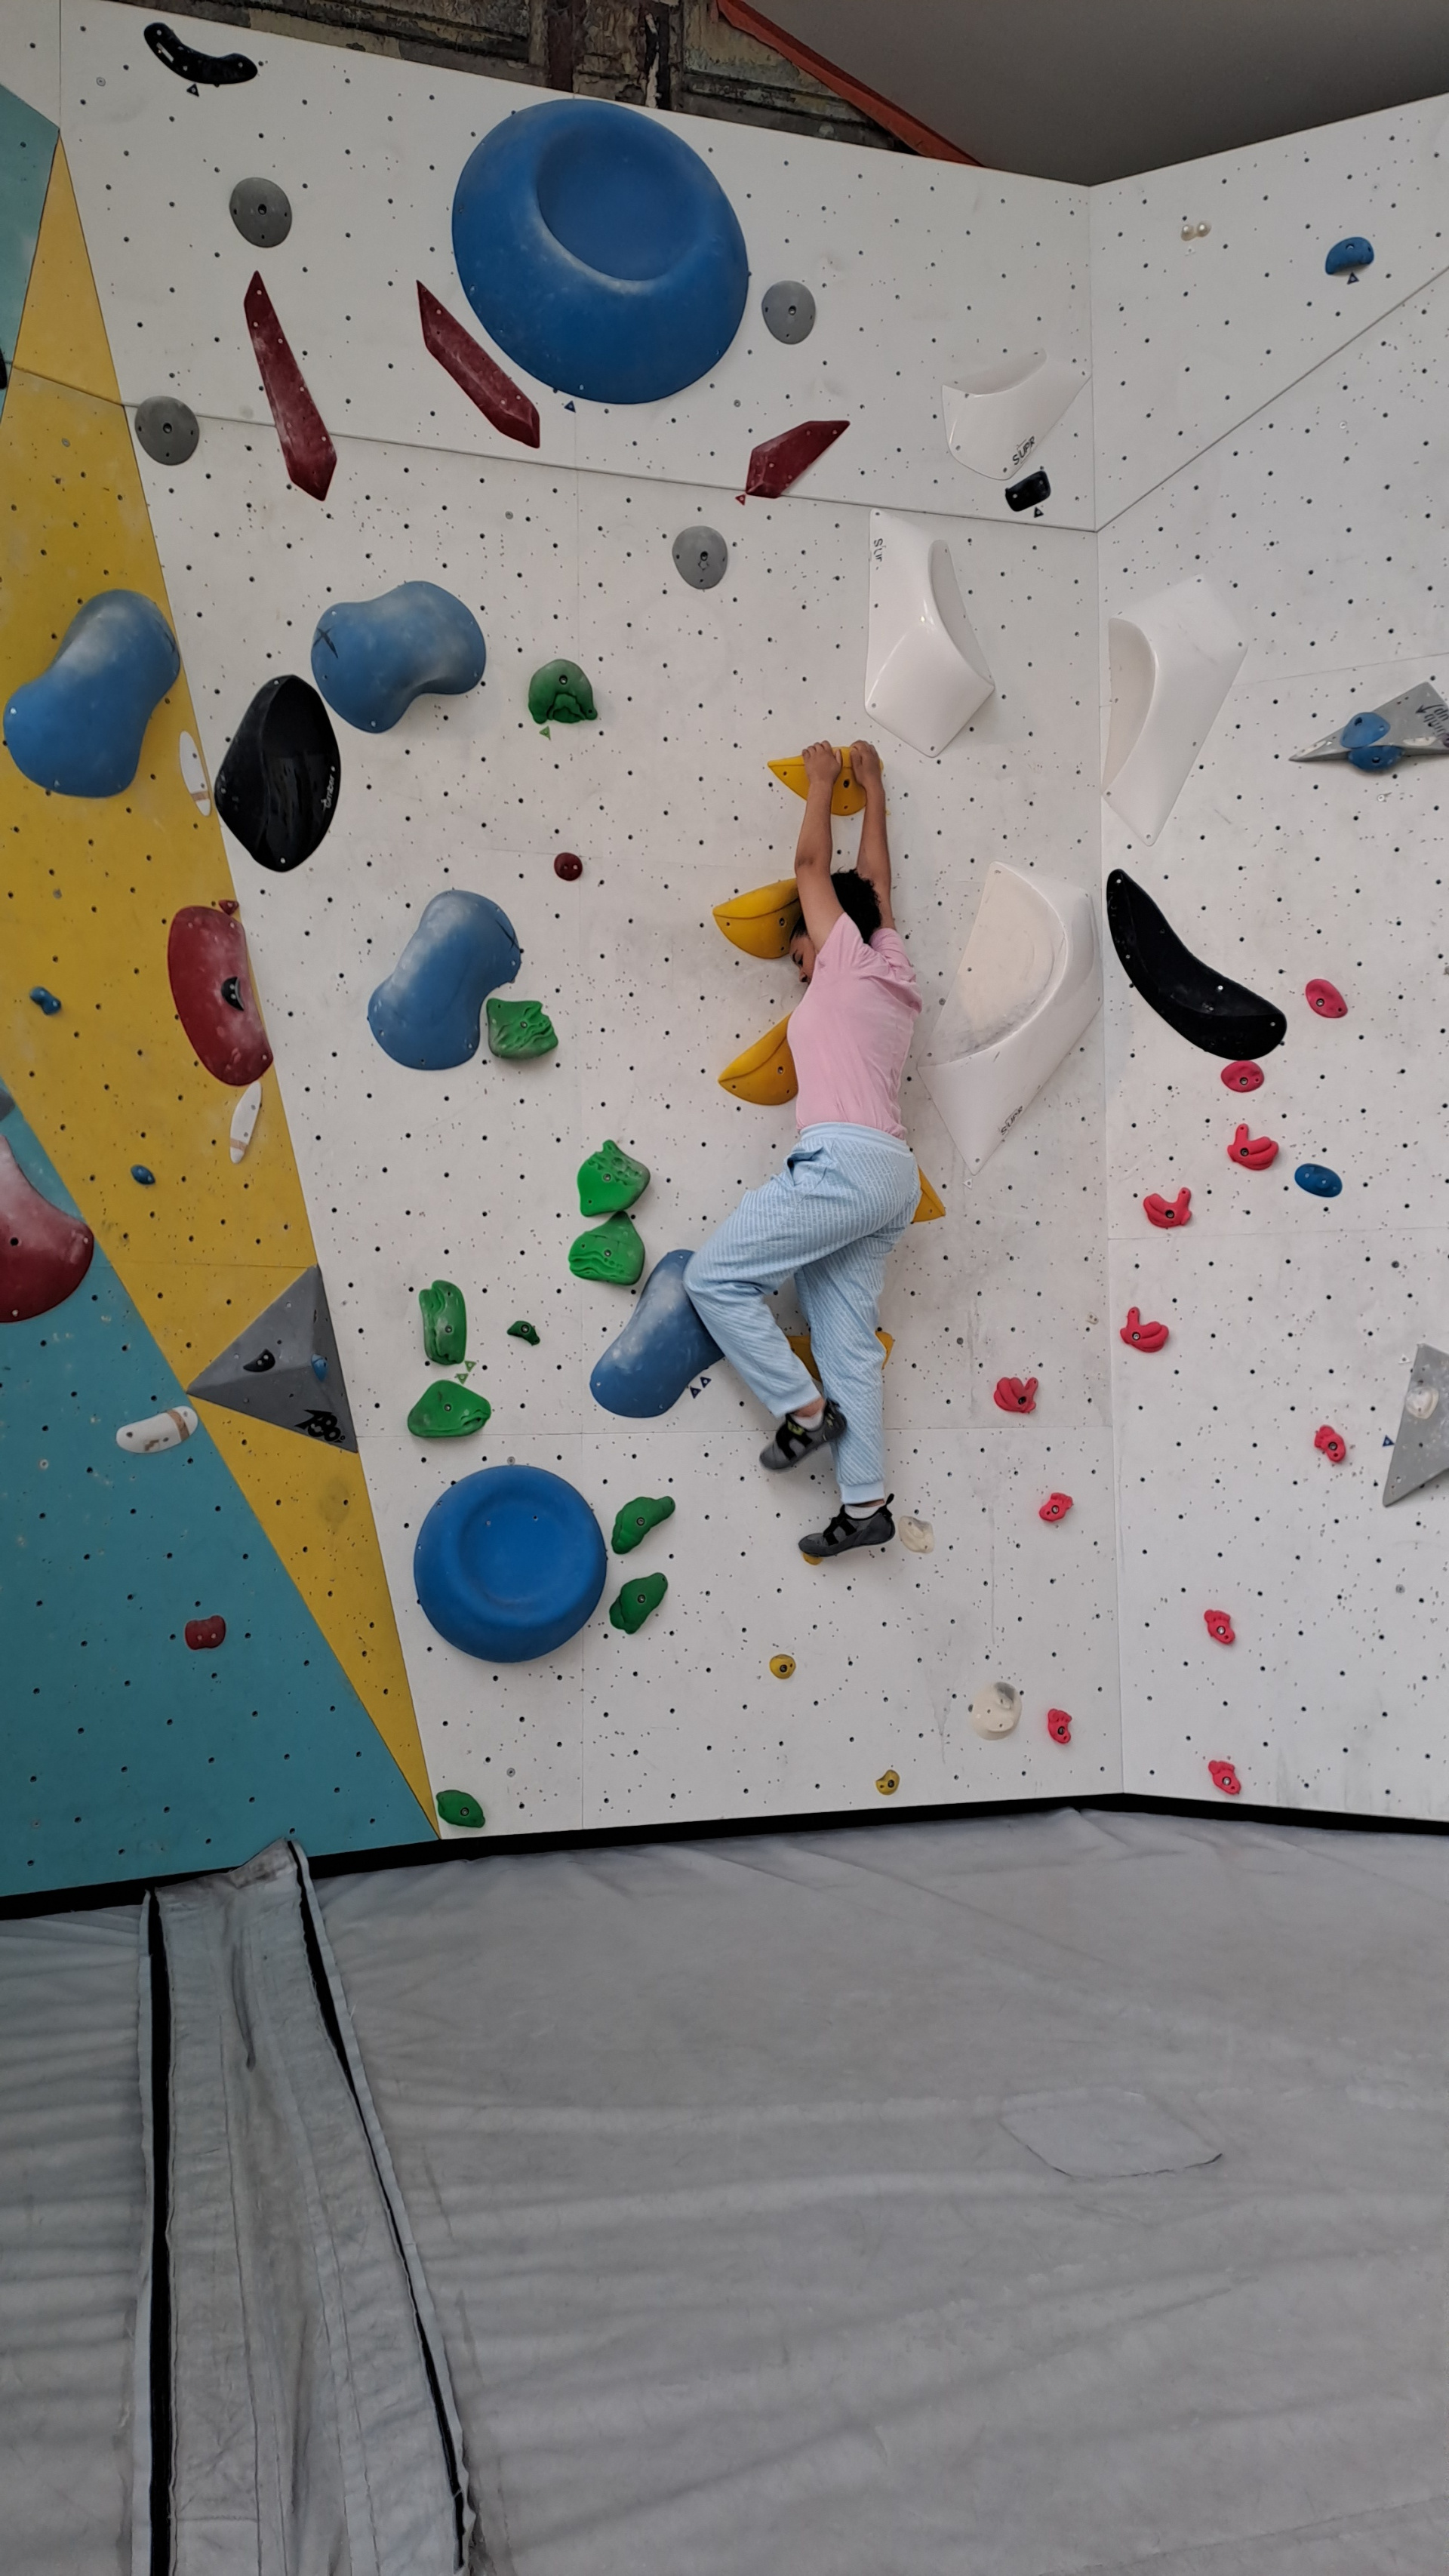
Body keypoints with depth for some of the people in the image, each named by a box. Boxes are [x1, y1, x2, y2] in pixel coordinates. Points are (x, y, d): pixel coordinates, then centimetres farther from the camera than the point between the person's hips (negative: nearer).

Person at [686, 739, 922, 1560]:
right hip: (890, 1177, 9)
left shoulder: (849, 958, 3)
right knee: (848, 1341, 6)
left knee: (715, 1276, -5)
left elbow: (813, 866, 12)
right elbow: (876, 878, 34)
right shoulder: (893, 970, 22)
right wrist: (871, 785, 43)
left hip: (847, 1163, -9)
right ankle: (867, 1503, 4)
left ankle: (804, 1409, -2)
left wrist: (822, 780, 26)